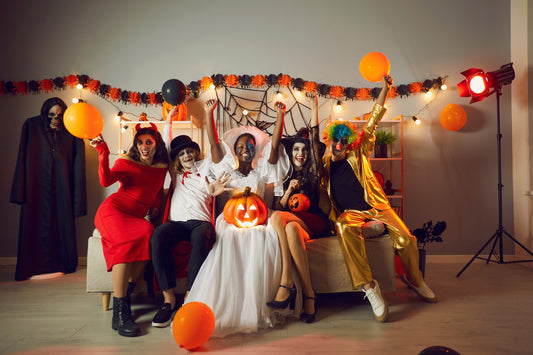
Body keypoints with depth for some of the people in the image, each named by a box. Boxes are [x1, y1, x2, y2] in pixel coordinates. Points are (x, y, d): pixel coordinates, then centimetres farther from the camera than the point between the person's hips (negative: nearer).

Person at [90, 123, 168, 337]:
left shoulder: (162, 167, 12)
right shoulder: (126, 162, 0)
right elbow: (105, 181, -17)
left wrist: (155, 207, 13)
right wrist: (103, 154, -27)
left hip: (136, 217, 4)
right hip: (113, 209, -4)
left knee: (148, 234, -32)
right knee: (126, 241, -34)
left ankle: (126, 293, -21)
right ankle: (118, 313, -32)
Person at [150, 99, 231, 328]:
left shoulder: (205, 167, 22)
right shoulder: (175, 171, 29)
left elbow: (214, 145, 9)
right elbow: (165, 145, 33)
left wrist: (208, 115, 3)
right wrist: (169, 120, 33)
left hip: (200, 221, -2)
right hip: (176, 222, 2)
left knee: (202, 236, -39)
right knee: (158, 236, -33)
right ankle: (168, 299, -30)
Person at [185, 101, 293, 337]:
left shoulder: (261, 171, 20)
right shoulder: (228, 171, 20)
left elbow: (274, 145, 8)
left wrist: (280, 115, -1)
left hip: (256, 221, 0)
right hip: (231, 220, 0)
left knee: (266, 238, -32)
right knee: (229, 240, -32)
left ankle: (260, 306, -25)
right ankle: (224, 309, -29)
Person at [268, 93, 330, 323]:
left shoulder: (312, 173, 16)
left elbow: (315, 140, 7)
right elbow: (278, 207, 14)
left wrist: (314, 108, 4)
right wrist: (288, 191, -4)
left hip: (314, 222, -2)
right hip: (292, 222, 2)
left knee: (278, 218, -33)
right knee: (289, 228, -36)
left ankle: (287, 284, -36)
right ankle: (308, 295, -41)